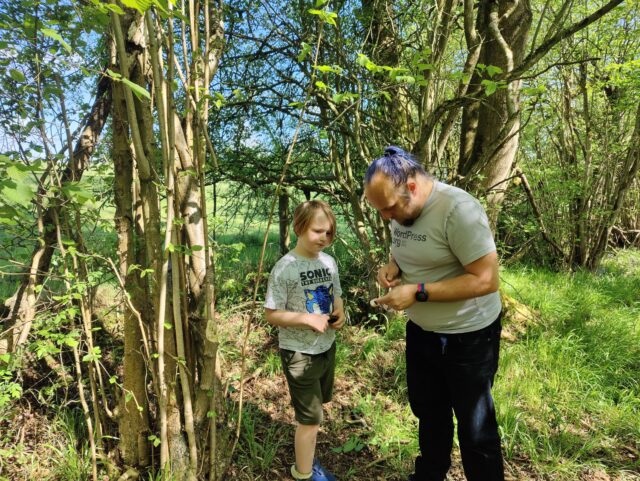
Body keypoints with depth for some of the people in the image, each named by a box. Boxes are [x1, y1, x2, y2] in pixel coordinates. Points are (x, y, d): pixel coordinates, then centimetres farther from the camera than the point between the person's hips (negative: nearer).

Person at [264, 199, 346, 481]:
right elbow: (271, 314, -17)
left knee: (315, 410, 24)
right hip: (299, 353, -7)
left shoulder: (329, 262, -1)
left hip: (327, 347, 7)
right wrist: (307, 319, -27)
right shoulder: (285, 268, -20)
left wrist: (340, 313, -8)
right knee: (310, 418, 6)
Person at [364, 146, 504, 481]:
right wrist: (391, 266, -8)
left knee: (475, 426, 13)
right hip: (421, 332, 8)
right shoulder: (400, 209, -2)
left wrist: (418, 292, -29)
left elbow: (486, 280, -28)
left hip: (468, 338, -7)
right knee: (427, 411, 25)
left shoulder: (458, 210, -27)